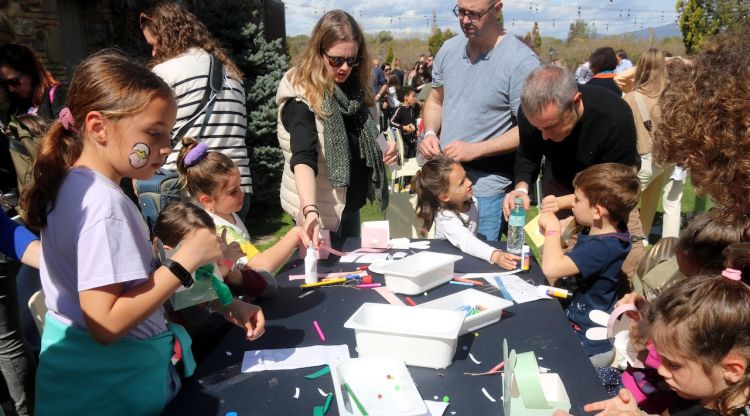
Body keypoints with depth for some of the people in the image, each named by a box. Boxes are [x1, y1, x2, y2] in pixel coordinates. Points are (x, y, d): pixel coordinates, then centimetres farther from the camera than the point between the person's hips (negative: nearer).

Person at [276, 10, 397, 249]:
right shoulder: (302, 98, -19)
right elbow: (303, 158, -32)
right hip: (320, 209, -7)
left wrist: (383, 150, -4)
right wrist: (310, 211, -46)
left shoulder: (354, 89, 3)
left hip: (349, 204, 7)